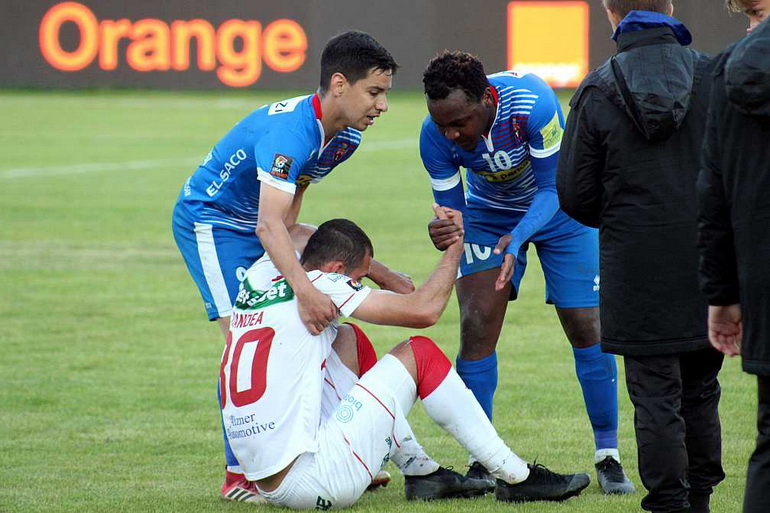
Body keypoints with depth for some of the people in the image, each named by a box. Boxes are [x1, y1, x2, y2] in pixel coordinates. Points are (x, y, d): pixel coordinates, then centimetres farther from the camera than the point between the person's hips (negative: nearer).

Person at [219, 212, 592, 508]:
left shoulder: (260, 275, 11)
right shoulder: (318, 285, -10)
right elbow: (424, 311, -10)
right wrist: (455, 247, 6)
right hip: (312, 484, -8)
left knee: (348, 339, 25)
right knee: (418, 354, 3)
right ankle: (516, 477, 8)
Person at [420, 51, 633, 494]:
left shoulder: (532, 103, -38)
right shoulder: (435, 136, -28)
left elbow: (552, 190, -27)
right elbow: (452, 209, -17)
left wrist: (517, 238, -43)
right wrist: (445, 234, -41)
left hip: (557, 208, -2)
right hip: (490, 216, 2)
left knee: (587, 328, -6)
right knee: (477, 327, -13)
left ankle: (608, 456, 7)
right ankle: (480, 461, -2)